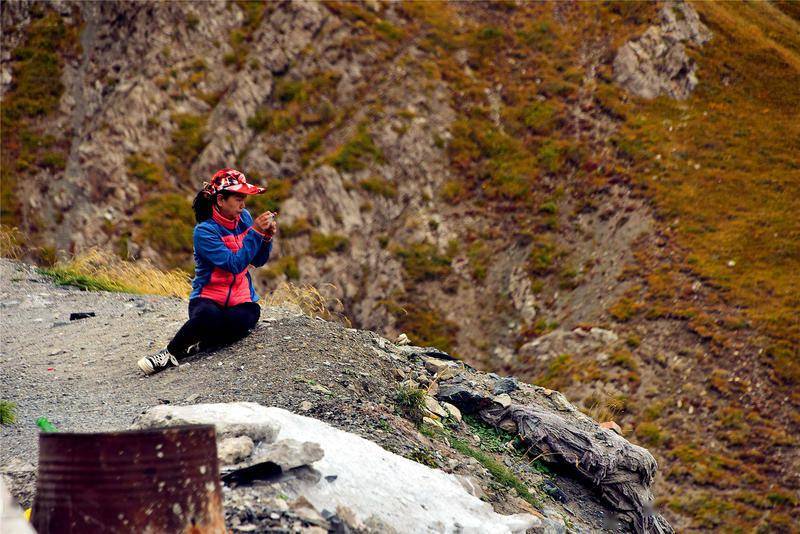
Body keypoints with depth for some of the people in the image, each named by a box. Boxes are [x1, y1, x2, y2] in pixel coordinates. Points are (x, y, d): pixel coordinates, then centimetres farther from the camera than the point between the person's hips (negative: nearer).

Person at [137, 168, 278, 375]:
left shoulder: (244, 218, 5)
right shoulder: (205, 231, -13)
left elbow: (258, 261, 11)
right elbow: (234, 264, -22)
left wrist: (267, 237, -7)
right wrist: (255, 232, -23)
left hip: (240, 300, 5)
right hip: (208, 298, -4)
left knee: (251, 313, -34)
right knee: (208, 316, -41)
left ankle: (197, 344, -20)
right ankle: (169, 352, -22)